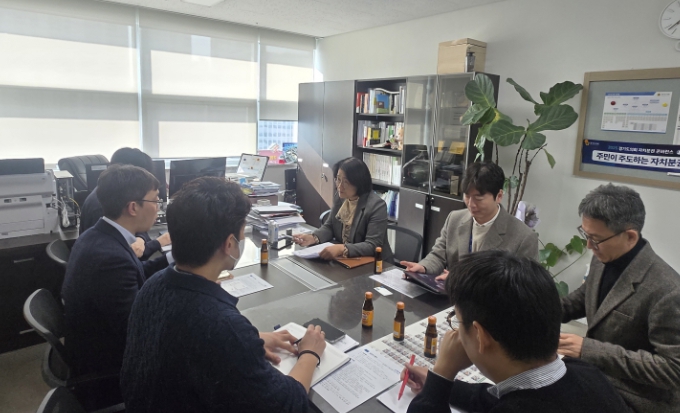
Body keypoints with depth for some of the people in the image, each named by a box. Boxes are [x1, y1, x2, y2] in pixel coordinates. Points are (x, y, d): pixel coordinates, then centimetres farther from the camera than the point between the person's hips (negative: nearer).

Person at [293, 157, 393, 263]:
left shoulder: (377, 206, -18)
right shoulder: (341, 198, 3)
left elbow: (373, 246, -22)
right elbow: (329, 227, 9)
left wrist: (343, 249, -35)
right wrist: (313, 237, -11)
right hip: (344, 259, 6)